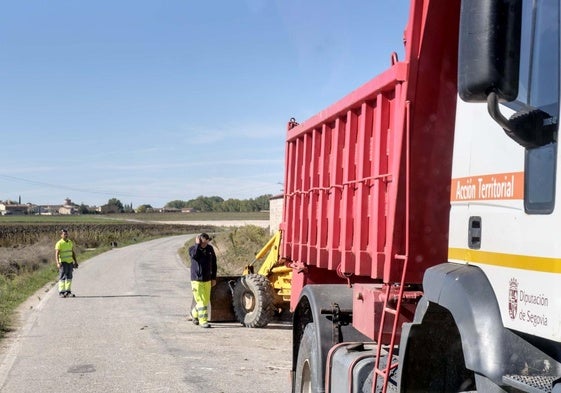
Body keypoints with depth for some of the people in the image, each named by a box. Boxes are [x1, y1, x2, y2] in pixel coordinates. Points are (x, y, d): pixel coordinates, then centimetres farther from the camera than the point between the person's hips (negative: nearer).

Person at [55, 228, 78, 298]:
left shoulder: (70, 242, 12)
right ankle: (61, 292, -4)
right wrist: (58, 263, -27)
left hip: (70, 262, 6)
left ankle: (68, 291, 14)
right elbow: (56, 254, -15)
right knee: (62, 277, -6)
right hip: (63, 262, -6)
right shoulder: (59, 243, -8)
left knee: (69, 277, 8)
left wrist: (75, 262, 16)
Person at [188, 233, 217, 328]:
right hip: (196, 280, -4)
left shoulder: (210, 249, 3)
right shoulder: (192, 248, -6)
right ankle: (203, 321, 1)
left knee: (206, 301, 11)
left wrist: (214, 278, 9)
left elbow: (213, 263, 10)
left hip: (207, 280, 4)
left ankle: (194, 314, 35)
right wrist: (197, 244, -20)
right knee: (201, 301, -7)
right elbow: (194, 255, -31)